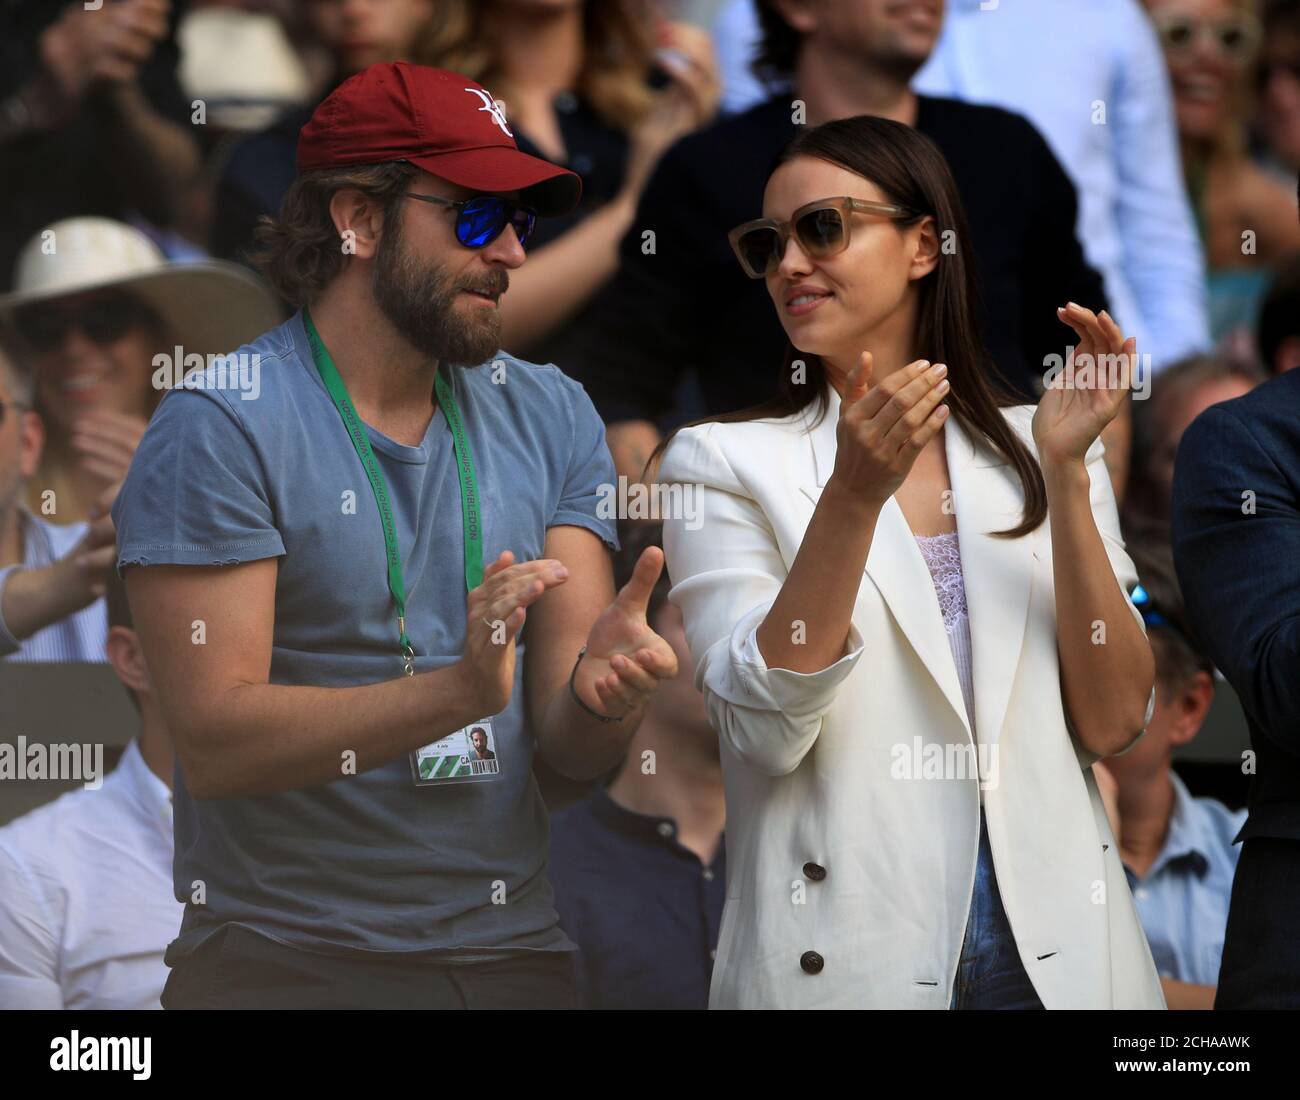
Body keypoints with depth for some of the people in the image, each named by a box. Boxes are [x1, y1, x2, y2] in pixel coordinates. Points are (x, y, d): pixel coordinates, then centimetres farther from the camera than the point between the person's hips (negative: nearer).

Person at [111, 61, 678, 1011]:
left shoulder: (551, 418, 7)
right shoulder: (220, 426, -9)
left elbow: (570, 746, 1)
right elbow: (213, 743, -17)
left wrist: (601, 690, -22)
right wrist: (454, 693, -29)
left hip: (513, 952, 5)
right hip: (287, 958, -5)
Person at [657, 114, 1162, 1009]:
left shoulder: (1032, 453, 6)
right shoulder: (723, 460, 0)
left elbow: (1114, 725, -2)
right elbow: (764, 730, -12)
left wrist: (1065, 471, -10)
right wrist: (854, 495, -21)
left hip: (1060, 956, 2)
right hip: (852, 964, -2)